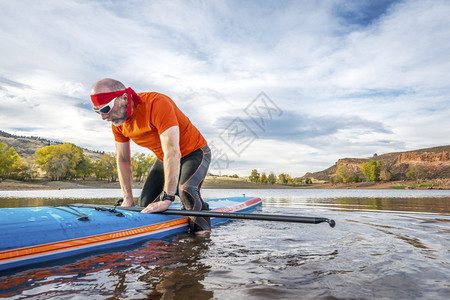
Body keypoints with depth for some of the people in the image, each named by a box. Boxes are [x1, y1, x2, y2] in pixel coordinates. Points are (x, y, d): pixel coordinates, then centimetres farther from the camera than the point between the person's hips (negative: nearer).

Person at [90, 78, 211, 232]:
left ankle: (203, 235, -13)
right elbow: (123, 160, 1)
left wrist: (166, 199, -42)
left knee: (186, 190, -32)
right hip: (164, 159, 8)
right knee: (147, 202, 0)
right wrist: (128, 199, -3)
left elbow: (173, 153, -40)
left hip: (195, 152, -7)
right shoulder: (117, 121, -9)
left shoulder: (157, 104, -35)